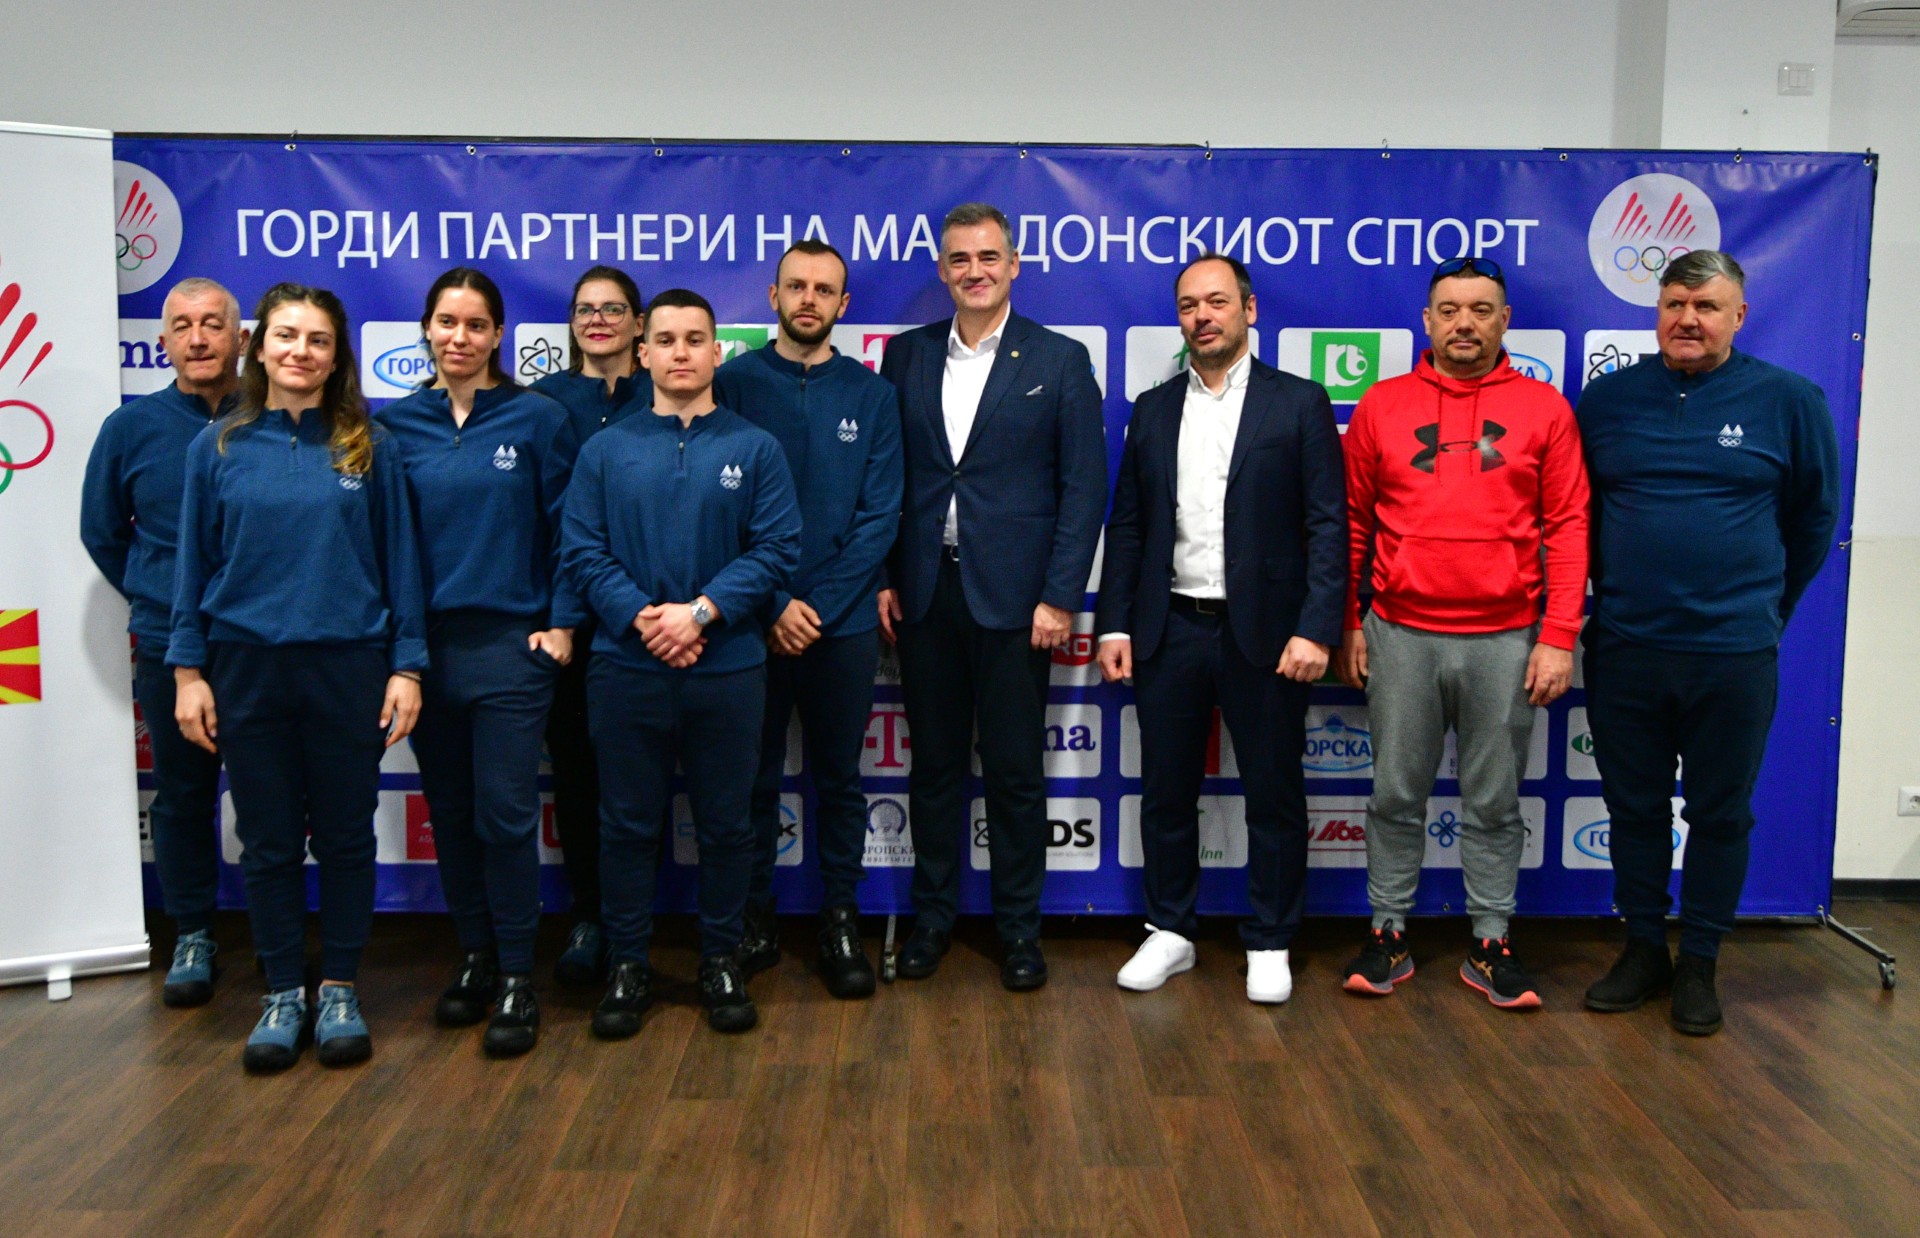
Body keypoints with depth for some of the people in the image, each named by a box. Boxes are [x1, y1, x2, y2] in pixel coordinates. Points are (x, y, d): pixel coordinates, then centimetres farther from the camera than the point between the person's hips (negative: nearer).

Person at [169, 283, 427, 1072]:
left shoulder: (368, 446, 1)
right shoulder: (220, 446, 3)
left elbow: (399, 560, 1)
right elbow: (194, 563, 6)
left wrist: (407, 665, -3)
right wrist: (187, 670, 1)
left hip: (349, 666, -1)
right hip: (248, 667, 1)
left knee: (345, 835, 8)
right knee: (268, 840, 9)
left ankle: (339, 991, 23)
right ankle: (283, 993, 23)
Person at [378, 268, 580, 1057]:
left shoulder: (537, 420, -1)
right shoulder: (396, 424, 6)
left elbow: (568, 527, 0)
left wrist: (562, 621, -6)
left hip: (510, 643, -3)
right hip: (424, 645, 3)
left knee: (505, 813, -4)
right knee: (449, 813, 11)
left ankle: (516, 978, 9)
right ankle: (474, 957, 27)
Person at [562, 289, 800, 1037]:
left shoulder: (755, 449, 3)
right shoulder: (605, 451, 6)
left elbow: (776, 548, -5)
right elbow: (582, 552, -1)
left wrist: (701, 612, -16)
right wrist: (642, 618, -16)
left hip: (728, 668, 0)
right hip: (627, 667, 1)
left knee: (725, 825, 9)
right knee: (627, 823, 9)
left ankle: (721, 961, 25)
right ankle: (627, 965, 23)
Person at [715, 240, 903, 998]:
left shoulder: (871, 395, 4)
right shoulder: (733, 383, 1)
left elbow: (879, 515, -1)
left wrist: (818, 605, -10)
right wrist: (773, 605, -11)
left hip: (844, 623, 1)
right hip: (752, 620, -1)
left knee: (839, 779, 10)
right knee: (753, 779, 8)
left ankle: (840, 918, 22)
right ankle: (753, 919, 22)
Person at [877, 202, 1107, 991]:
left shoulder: (1060, 361, -1)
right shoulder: (906, 355, 8)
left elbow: (1085, 487, -4)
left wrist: (1060, 597, -9)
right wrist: (884, 579, 2)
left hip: (1012, 594, -3)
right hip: (925, 591, 3)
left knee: (1014, 769, 5)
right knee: (934, 762, 12)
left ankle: (1019, 927, 19)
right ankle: (933, 917, 25)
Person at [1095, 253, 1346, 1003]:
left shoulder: (1299, 404, -1)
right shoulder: (1153, 409, 10)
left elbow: (1327, 525, -6)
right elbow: (1126, 526, 10)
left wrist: (1315, 629, -14)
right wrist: (1114, 625, 3)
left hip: (1263, 634, -3)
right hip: (1170, 631, 3)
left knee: (1274, 794, 6)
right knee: (1166, 792, 11)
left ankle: (1270, 942, 22)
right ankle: (1170, 933, 26)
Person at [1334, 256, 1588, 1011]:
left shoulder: (1543, 409, 3)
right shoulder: (1382, 406, 5)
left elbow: (1567, 528, 1)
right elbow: (1352, 523, 8)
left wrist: (1559, 636, -4)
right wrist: (1348, 623, 5)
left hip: (1506, 639, 0)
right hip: (1400, 636, 1)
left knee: (1494, 803, 9)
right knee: (1396, 796, 8)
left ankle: (1491, 945, 20)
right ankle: (1387, 935, 20)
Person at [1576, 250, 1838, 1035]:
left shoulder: (1790, 401, -1)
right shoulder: (1607, 398, 3)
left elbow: (1814, 516, 9)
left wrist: (1768, 607, 12)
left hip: (1734, 653, -1)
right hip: (1623, 647, 2)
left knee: (1720, 814, 9)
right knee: (1634, 807, 11)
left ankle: (1699, 962, 23)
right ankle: (1643, 948, 27)